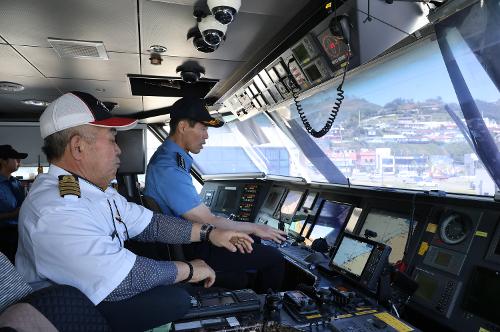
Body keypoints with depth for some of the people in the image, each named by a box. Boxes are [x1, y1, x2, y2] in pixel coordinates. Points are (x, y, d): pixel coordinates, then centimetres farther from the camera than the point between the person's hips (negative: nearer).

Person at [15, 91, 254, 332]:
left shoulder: (99, 190, 1)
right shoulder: (56, 212, -30)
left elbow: (150, 224, 3)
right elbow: (123, 280, -32)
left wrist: (208, 233, -3)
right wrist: (189, 270, -18)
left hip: (99, 292, 9)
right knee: (176, 299, -17)